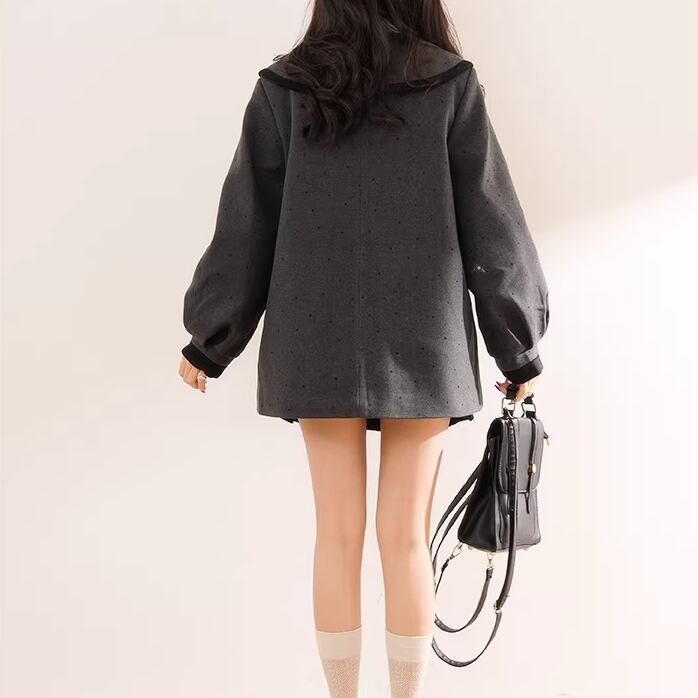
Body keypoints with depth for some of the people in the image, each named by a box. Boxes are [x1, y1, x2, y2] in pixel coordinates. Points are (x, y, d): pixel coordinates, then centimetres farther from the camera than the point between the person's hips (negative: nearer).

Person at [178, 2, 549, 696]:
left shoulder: (284, 88, 3)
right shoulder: (450, 83, 1)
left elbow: (246, 224, 3)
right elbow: (490, 223, 1)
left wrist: (208, 339, 12)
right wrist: (519, 348, 9)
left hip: (320, 343, 1)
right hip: (422, 343, 0)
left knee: (337, 534, 8)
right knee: (406, 538, 6)